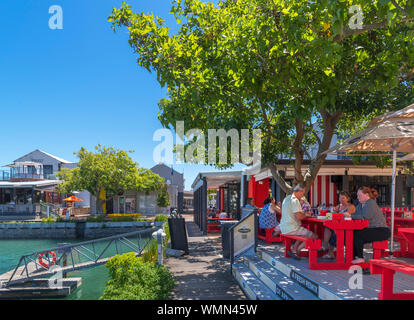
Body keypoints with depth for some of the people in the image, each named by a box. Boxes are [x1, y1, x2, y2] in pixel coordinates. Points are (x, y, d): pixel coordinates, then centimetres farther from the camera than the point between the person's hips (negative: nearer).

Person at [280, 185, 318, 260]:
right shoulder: (295, 200, -15)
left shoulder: (287, 198, 16)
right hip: (292, 229, -10)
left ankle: (293, 250, 14)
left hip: (284, 228, 10)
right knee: (314, 236, -6)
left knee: (304, 234, 31)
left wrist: (303, 213, 14)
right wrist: (306, 215, -2)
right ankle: (296, 250, -2)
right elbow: (299, 217, -22)